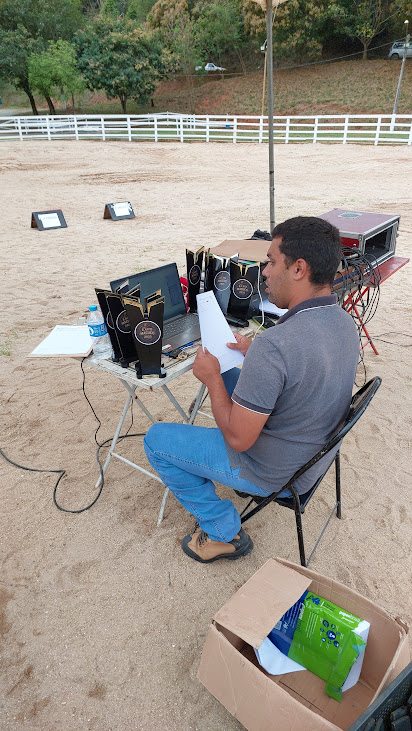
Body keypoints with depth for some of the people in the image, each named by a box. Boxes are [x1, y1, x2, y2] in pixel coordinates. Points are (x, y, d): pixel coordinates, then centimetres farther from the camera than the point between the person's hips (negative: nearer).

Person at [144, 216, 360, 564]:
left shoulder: (273, 346, -35)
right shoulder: (344, 322, -7)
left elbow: (238, 439, -27)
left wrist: (212, 378, -13)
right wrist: (253, 355, 4)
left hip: (273, 473, -8)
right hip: (317, 454, 8)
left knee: (156, 440, 4)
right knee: (231, 378, 25)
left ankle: (224, 533, 13)